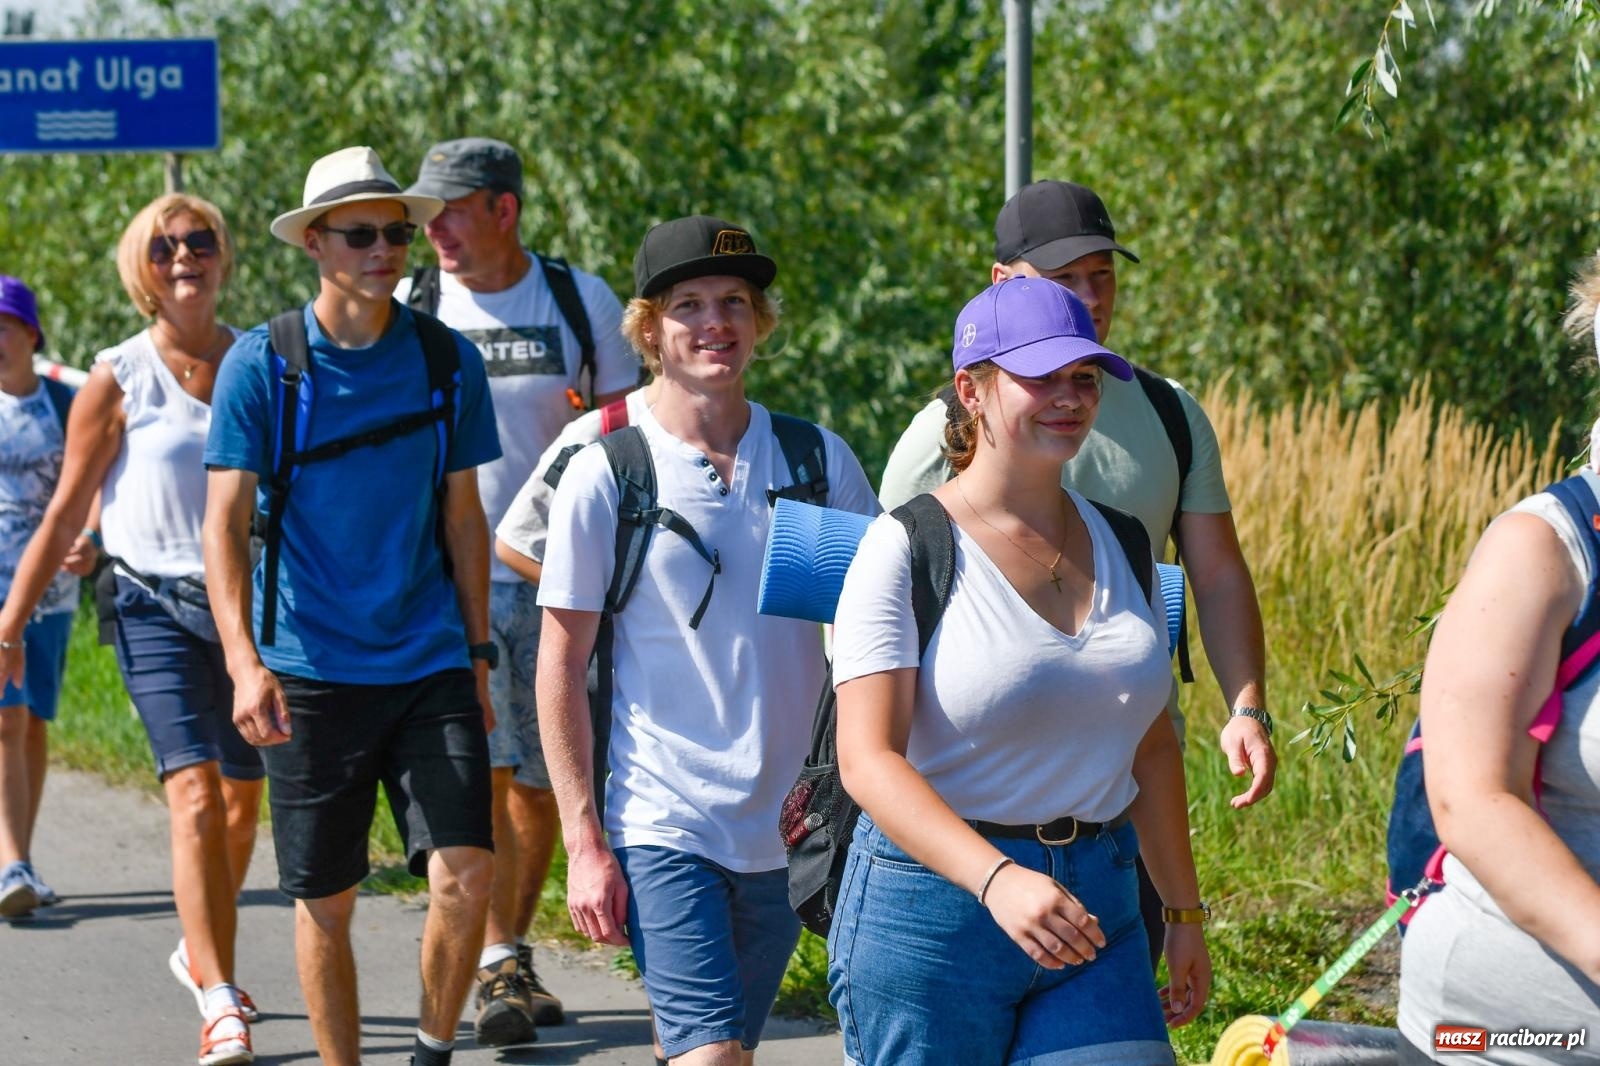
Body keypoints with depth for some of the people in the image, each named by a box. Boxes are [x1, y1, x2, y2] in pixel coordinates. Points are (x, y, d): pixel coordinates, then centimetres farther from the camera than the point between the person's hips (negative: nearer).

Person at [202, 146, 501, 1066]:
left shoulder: (448, 360, 4)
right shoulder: (262, 363, -3)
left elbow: (463, 519, 12)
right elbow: (226, 523, -5)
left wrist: (477, 658, 12)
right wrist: (245, 661, -16)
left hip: (431, 664, 1)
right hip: (311, 671, -1)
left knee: (465, 875, -10)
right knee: (326, 903, 4)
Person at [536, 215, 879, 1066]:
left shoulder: (819, 461, 4)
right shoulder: (607, 475, -3)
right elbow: (561, 668, -1)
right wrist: (583, 843, -6)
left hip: (790, 828, 4)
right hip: (662, 827, -3)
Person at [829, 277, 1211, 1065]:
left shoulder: (1117, 543, 11)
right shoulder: (908, 550, -8)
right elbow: (868, 760, -19)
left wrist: (1183, 912, 17)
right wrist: (995, 880, -32)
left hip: (1097, 908, 5)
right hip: (934, 899, -5)